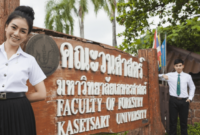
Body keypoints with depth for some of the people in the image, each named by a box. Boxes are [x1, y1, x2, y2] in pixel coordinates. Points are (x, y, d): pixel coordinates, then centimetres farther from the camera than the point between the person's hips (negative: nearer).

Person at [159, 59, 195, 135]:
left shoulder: (187, 76, 5)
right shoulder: (170, 75, 1)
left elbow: (192, 87, 18)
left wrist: (190, 97, 8)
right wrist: (163, 76, -23)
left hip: (184, 101, 1)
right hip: (173, 100, -1)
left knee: (184, 121, 9)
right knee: (173, 120, 5)